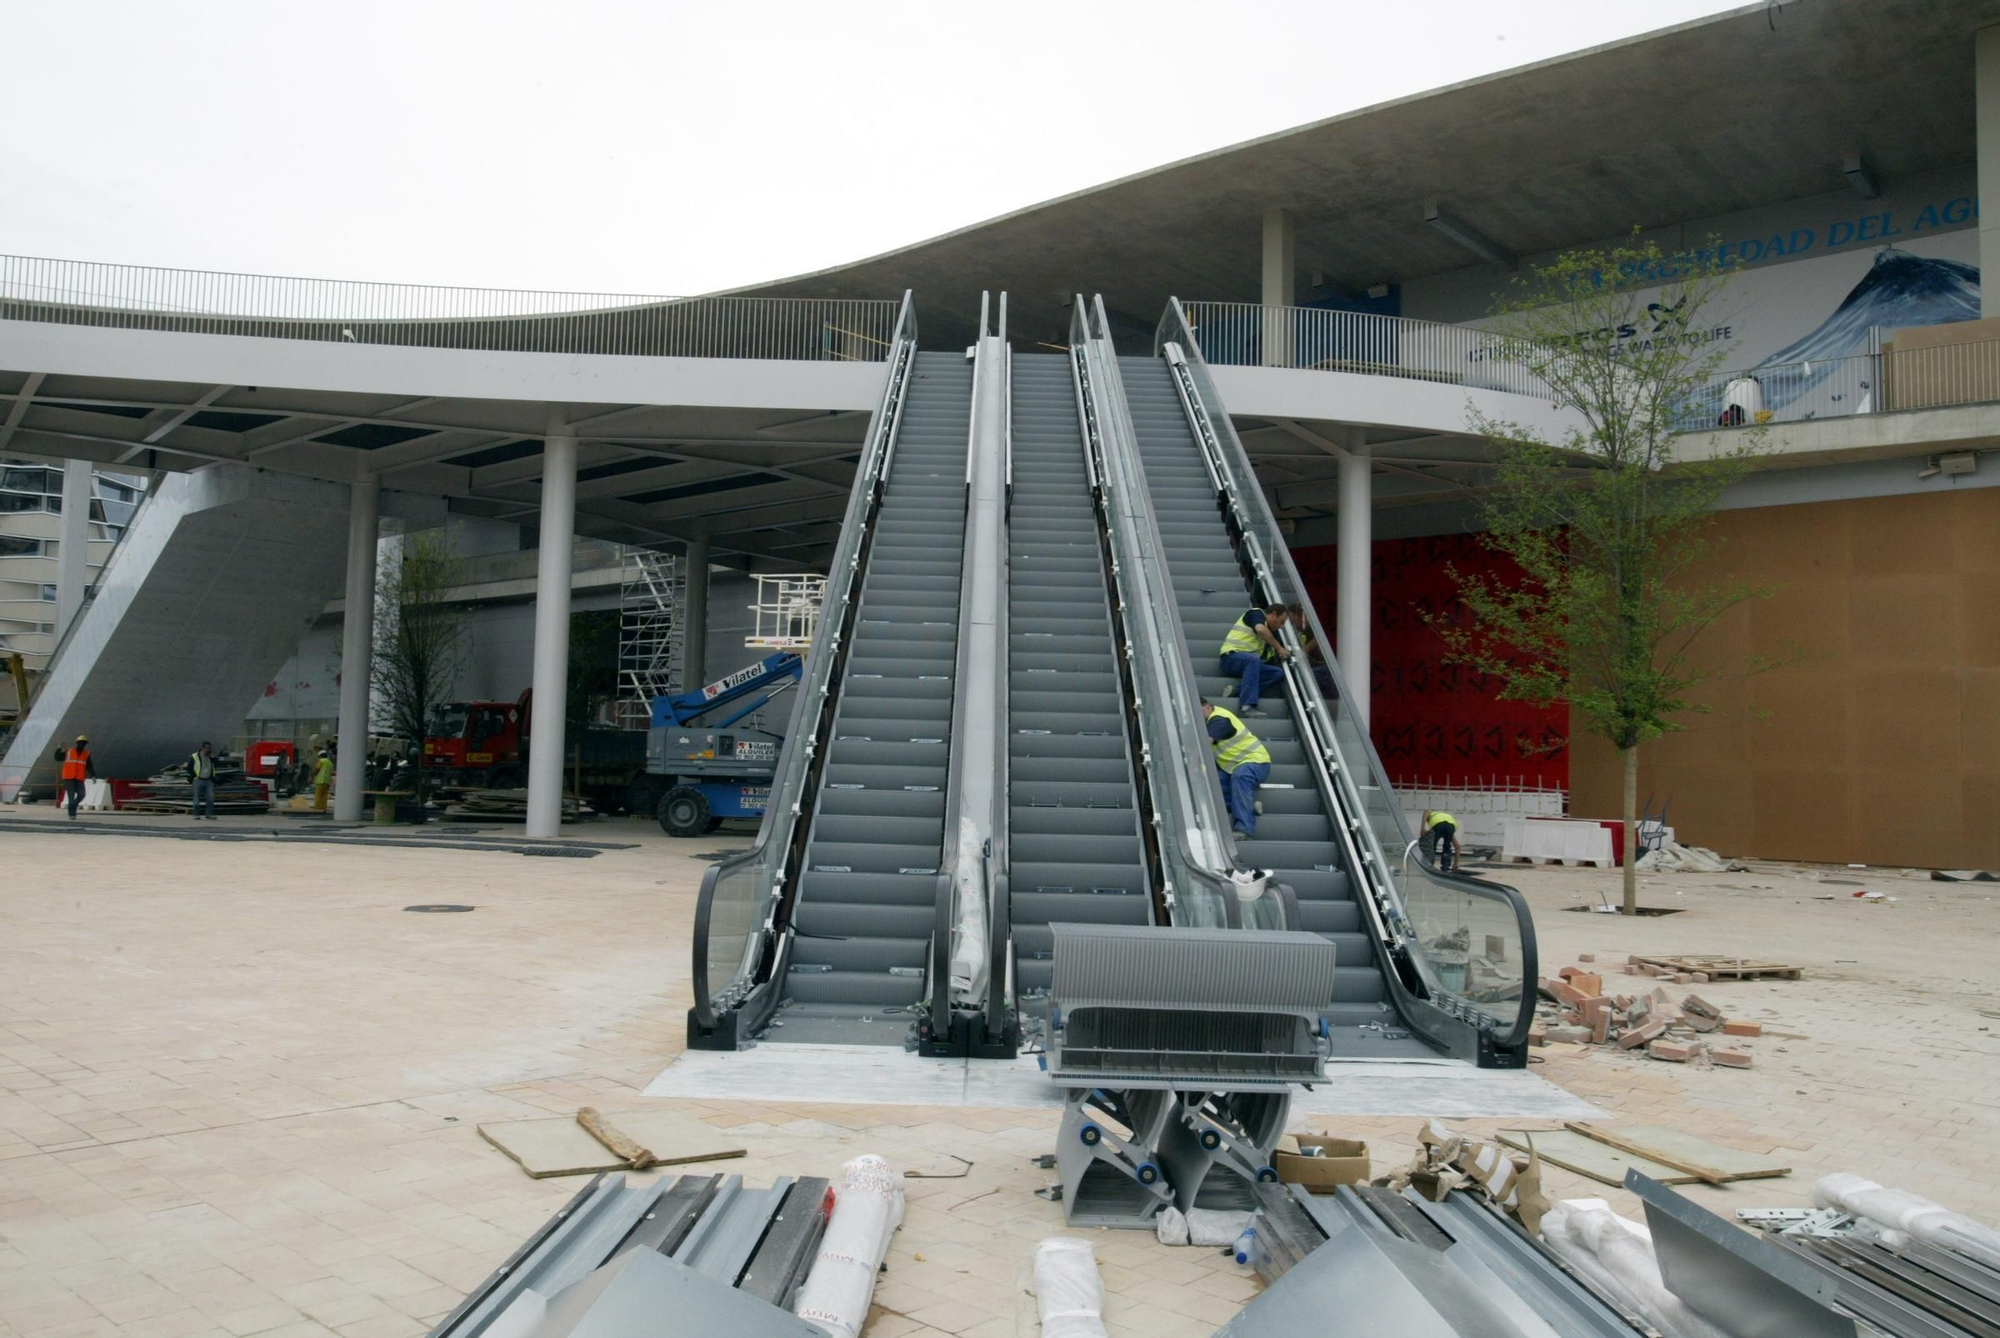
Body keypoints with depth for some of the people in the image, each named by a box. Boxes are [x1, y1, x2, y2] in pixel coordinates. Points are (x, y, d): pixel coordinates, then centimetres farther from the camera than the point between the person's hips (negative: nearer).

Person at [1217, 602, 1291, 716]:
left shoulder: (1271, 630, 24)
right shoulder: (1256, 613, 2)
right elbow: (1261, 630, -21)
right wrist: (1279, 648, -13)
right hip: (1232, 658, -8)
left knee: (1278, 673, -12)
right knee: (1253, 659, -38)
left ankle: (1239, 692, -25)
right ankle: (1247, 705, -46)